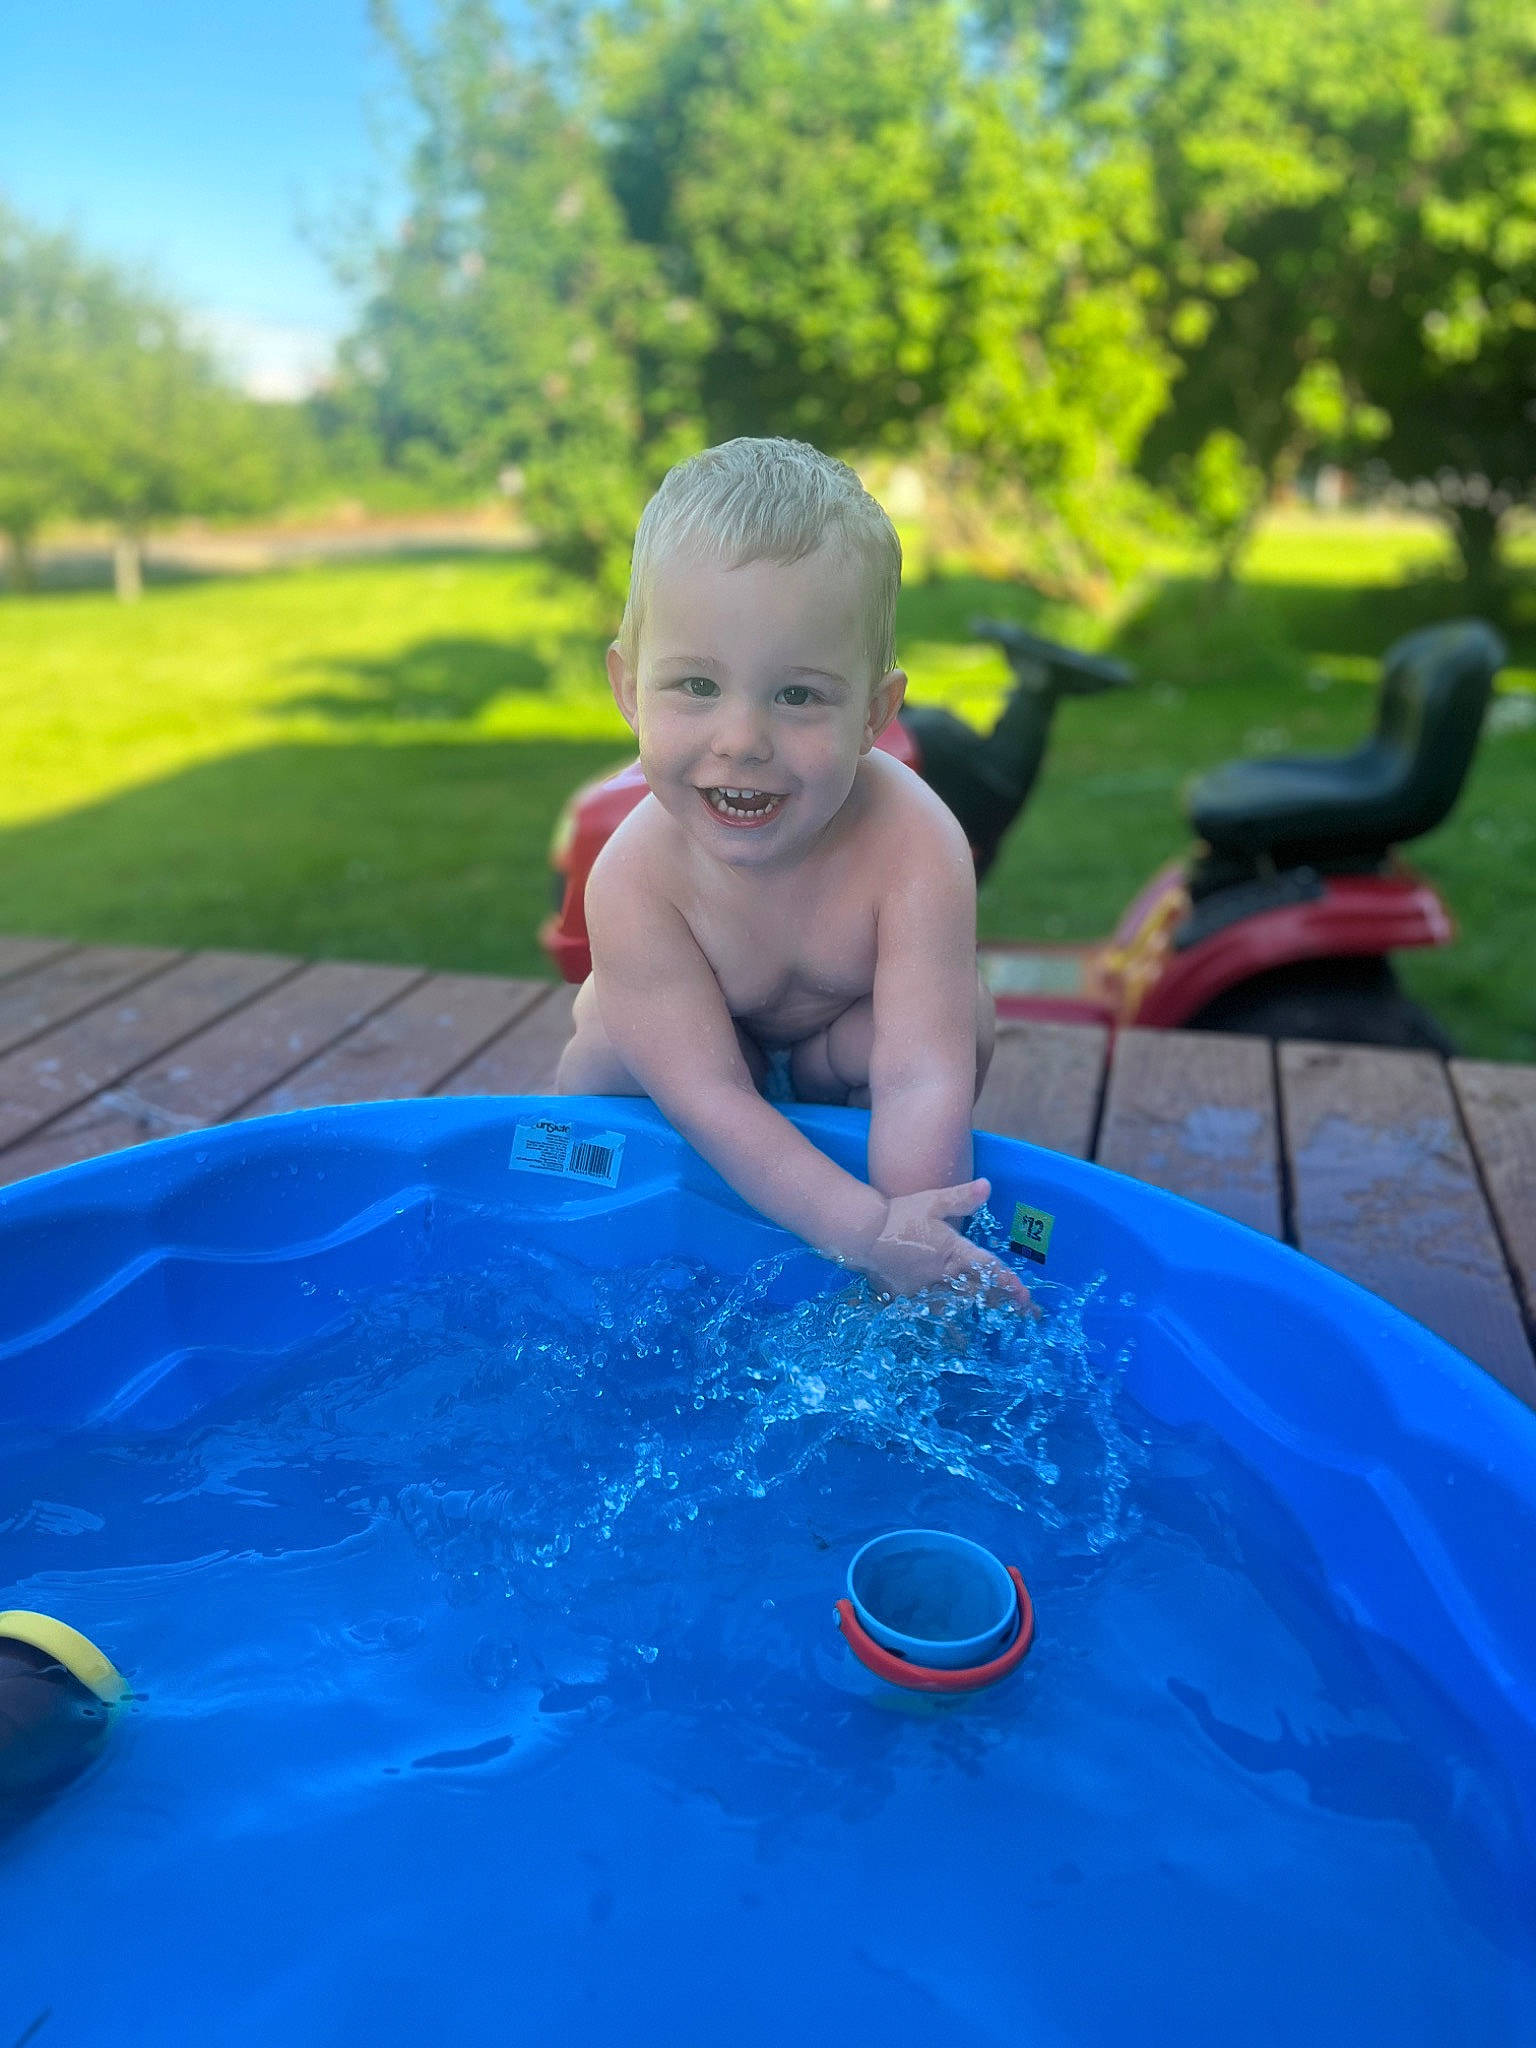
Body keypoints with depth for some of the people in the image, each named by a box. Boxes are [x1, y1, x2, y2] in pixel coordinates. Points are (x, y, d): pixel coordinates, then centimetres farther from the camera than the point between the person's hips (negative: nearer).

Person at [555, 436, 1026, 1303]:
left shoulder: (914, 848, -40)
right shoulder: (636, 879, -36)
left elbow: (921, 1081, -41)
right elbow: (711, 1096, -38)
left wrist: (910, 1278, -45)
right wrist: (866, 1233, -48)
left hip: (848, 1031, 0)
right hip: (706, 1034, 0)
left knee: (960, 1017, -29)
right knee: (603, 1061, -27)